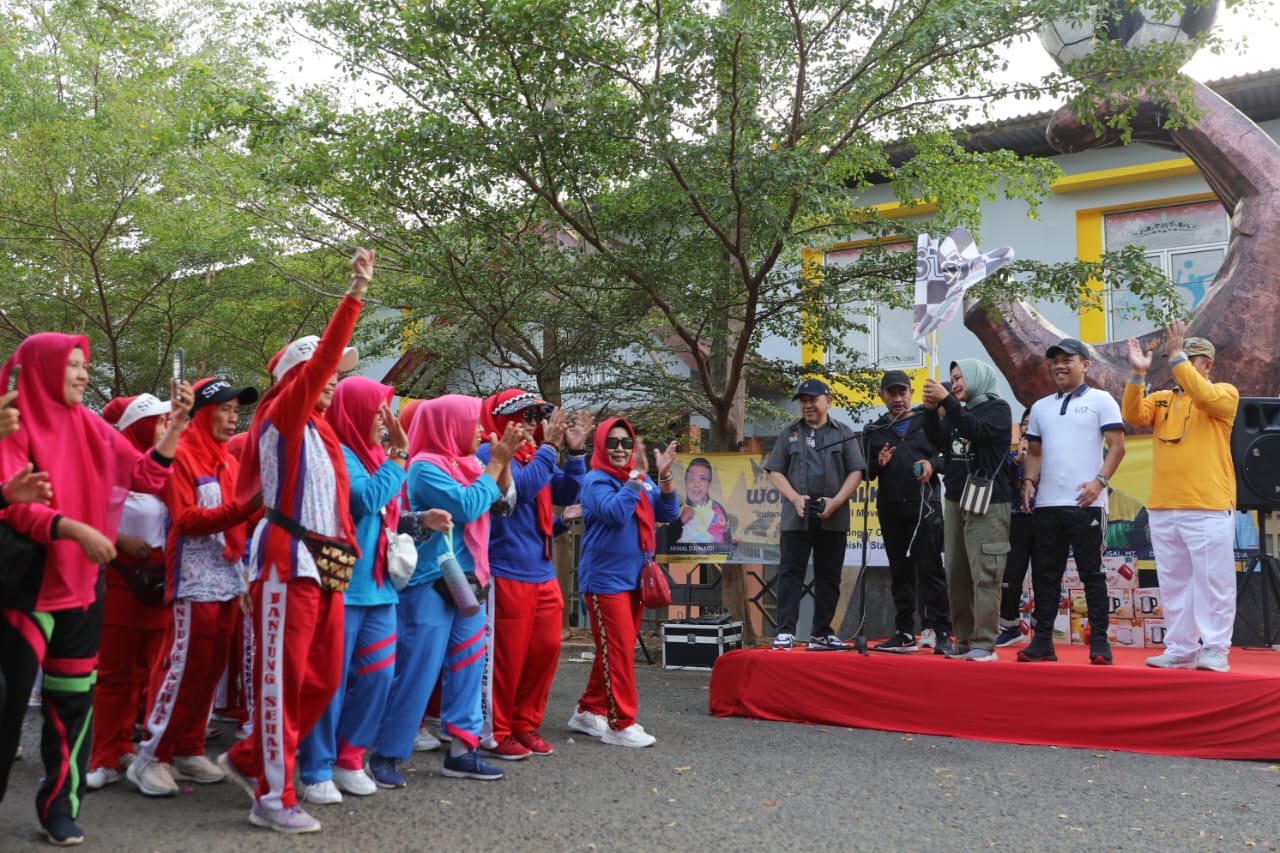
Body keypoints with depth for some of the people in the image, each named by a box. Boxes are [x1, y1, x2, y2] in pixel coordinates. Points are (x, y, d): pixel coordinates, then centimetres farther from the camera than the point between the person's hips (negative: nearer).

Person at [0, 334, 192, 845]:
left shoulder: (91, 428, 7)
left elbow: (145, 477, 5)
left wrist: (175, 427, -6)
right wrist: (74, 528, -29)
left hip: (81, 583, 5)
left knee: (73, 699, 9)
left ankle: (59, 807, 19)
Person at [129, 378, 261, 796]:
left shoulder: (229, 461, 15)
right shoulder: (181, 455, -8)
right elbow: (186, 519, -16)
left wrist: (259, 507, -2)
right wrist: (242, 509, -25)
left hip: (228, 579, 8)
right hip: (195, 581, -8)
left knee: (211, 667, 10)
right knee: (183, 666, -6)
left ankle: (188, 751, 19)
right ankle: (152, 756, 3)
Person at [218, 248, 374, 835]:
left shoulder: (318, 430, 19)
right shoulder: (283, 416, -4)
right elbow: (320, 359, -14)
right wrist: (356, 292, -18)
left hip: (324, 565, 9)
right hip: (287, 562, -9)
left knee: (322, 678, 11)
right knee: (282, 679, -5)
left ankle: (249, 758, 27)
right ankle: (273, 798, 2)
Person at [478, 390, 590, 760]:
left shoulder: (534, 454, 13)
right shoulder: (489, 454, -10)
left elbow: (566, 494, 10)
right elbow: (521, 487, -23)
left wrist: (575, 452, -2)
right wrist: (548, 447, -17)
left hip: (542, 572, 8)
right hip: (507, 573, -8)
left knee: (546, 649, 10)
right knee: (507, 656, -2)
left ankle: (525, 725, 23)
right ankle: (495, 733, 10)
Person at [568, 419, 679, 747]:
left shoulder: (641, 480, 9)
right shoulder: (596, 481, -11)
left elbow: (668, 513, 2)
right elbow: (616, 513, -27)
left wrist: (665, 477, -11)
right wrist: (636, 475, -26)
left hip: (634, 579, 8)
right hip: (605, 580, -8)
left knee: (617, 651, 13)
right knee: (618, 651, -7)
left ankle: (588, 712, 24)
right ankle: (621, 725, -1)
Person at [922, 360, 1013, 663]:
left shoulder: (998, 409, -1)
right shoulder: (958, 411, 16)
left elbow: (977, 431, -19)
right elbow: (937, 440, 8)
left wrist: (946, 401, -21)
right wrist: (931, 409, -6)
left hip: (987, 503, -6)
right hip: (955, 501, 6)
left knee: (984, 576, -9)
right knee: (956, 576, 3)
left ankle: (984, 644, -8)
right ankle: (965, 639, 10)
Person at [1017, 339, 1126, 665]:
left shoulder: (1100, 400, 2)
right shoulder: (1041, 407, 18)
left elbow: (1117, 446, -4)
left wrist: (1099, 481, -16)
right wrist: (1029, 480, 4)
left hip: (1085, 504, -5)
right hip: (1046, 504, 5)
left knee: (1092, 574, -1)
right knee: (1045, 574, 6)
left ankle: (1099, 643, 4)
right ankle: (1042, 641, 12)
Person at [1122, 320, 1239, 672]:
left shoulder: (1225, 393, 3)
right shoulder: (1162, 399, 15)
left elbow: (1204, 396, -19)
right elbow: (1132, 415, -1)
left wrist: (1177, 355, -19)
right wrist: (1138, 373, -12)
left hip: (1208, 508, -5)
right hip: (1162, 509, 5)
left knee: (1212, 581, -2)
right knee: (1174, 583, 8)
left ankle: (1215, 650, 3)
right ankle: (1180, 649, 14)